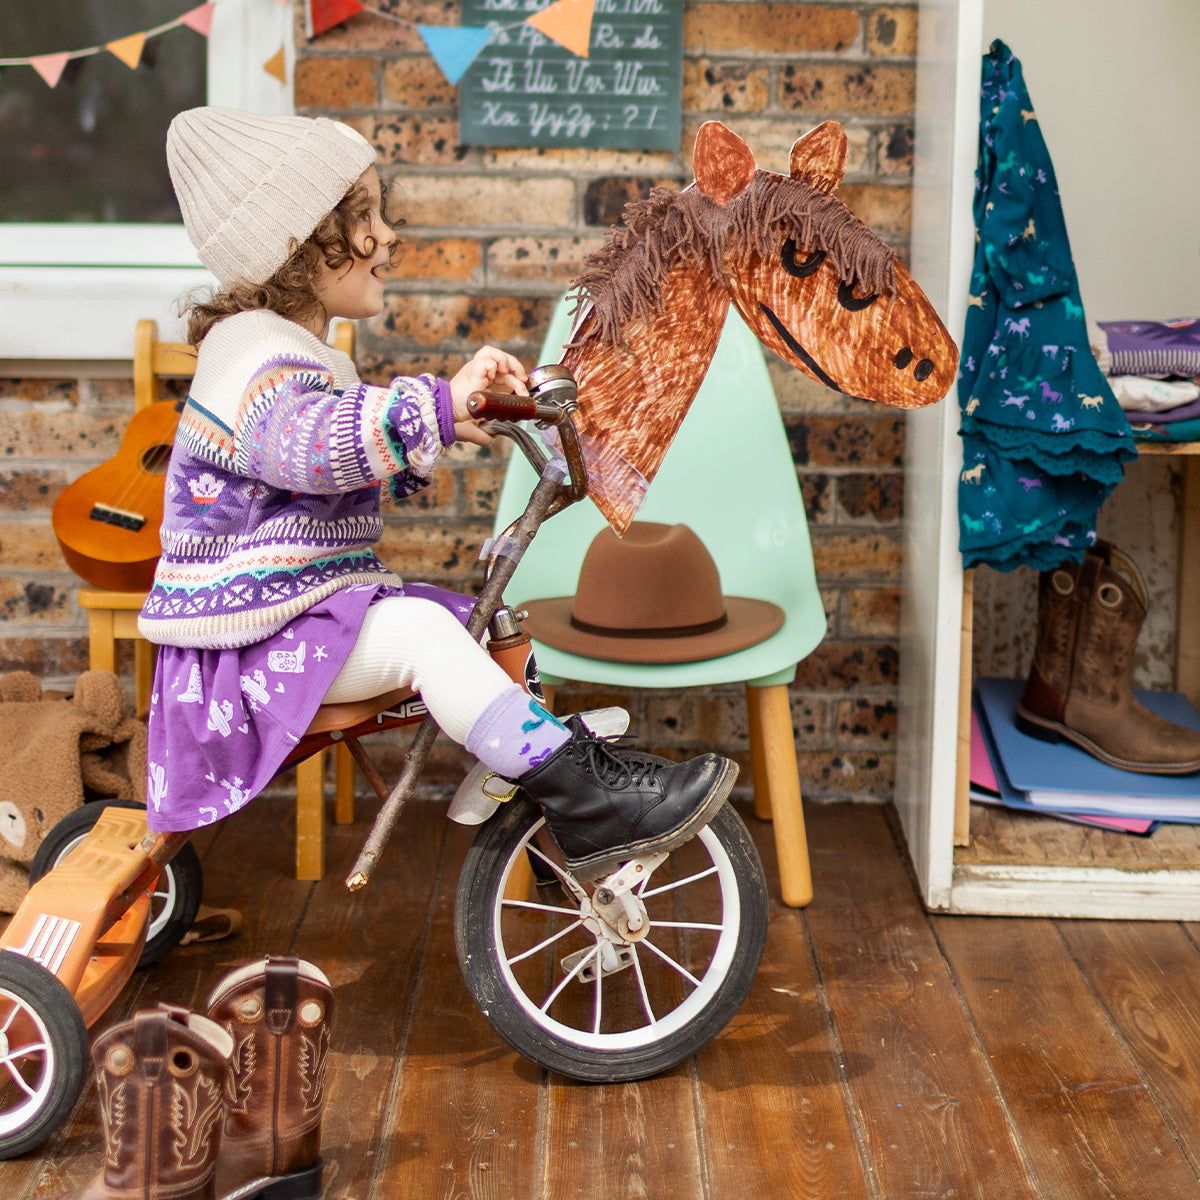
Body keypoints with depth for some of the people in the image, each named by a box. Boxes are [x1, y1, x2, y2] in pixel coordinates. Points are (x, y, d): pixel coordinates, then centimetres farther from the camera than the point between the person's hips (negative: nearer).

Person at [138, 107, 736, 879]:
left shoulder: (298, 350, 18)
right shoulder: (254, 356, -17)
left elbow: (364, 470, 32)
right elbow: (308, 444, -40)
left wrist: (443, 427, 19)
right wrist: (436, 407, -47)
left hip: (319, 606, 11)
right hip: (255, 634, -11)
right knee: (418, 628, -30)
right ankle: (588, 801, -32)